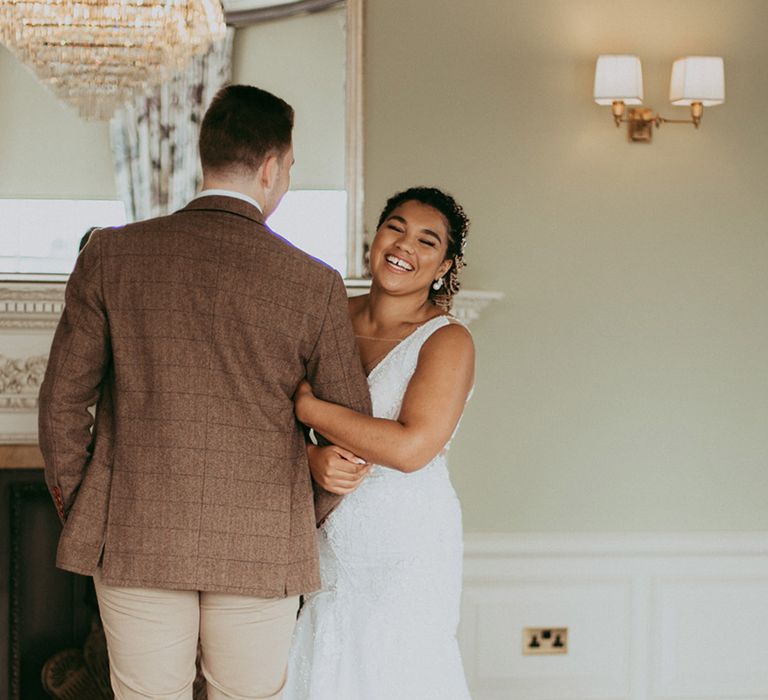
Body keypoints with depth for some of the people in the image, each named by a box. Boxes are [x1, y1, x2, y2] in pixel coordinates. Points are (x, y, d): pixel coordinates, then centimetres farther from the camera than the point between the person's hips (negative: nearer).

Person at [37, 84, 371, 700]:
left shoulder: (113, 253, -4)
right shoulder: (315, 285, -6)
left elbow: (63, 401, 0)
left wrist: (78, 512, 14)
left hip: (136, 539, 1)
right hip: (262, 553, -1)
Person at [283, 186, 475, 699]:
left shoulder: (448, 342, -10)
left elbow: (411, 447, -23)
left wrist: (307, 407, -17)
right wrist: (314, 459, -16)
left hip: (409, 552, -5)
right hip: (328, 548, 5)